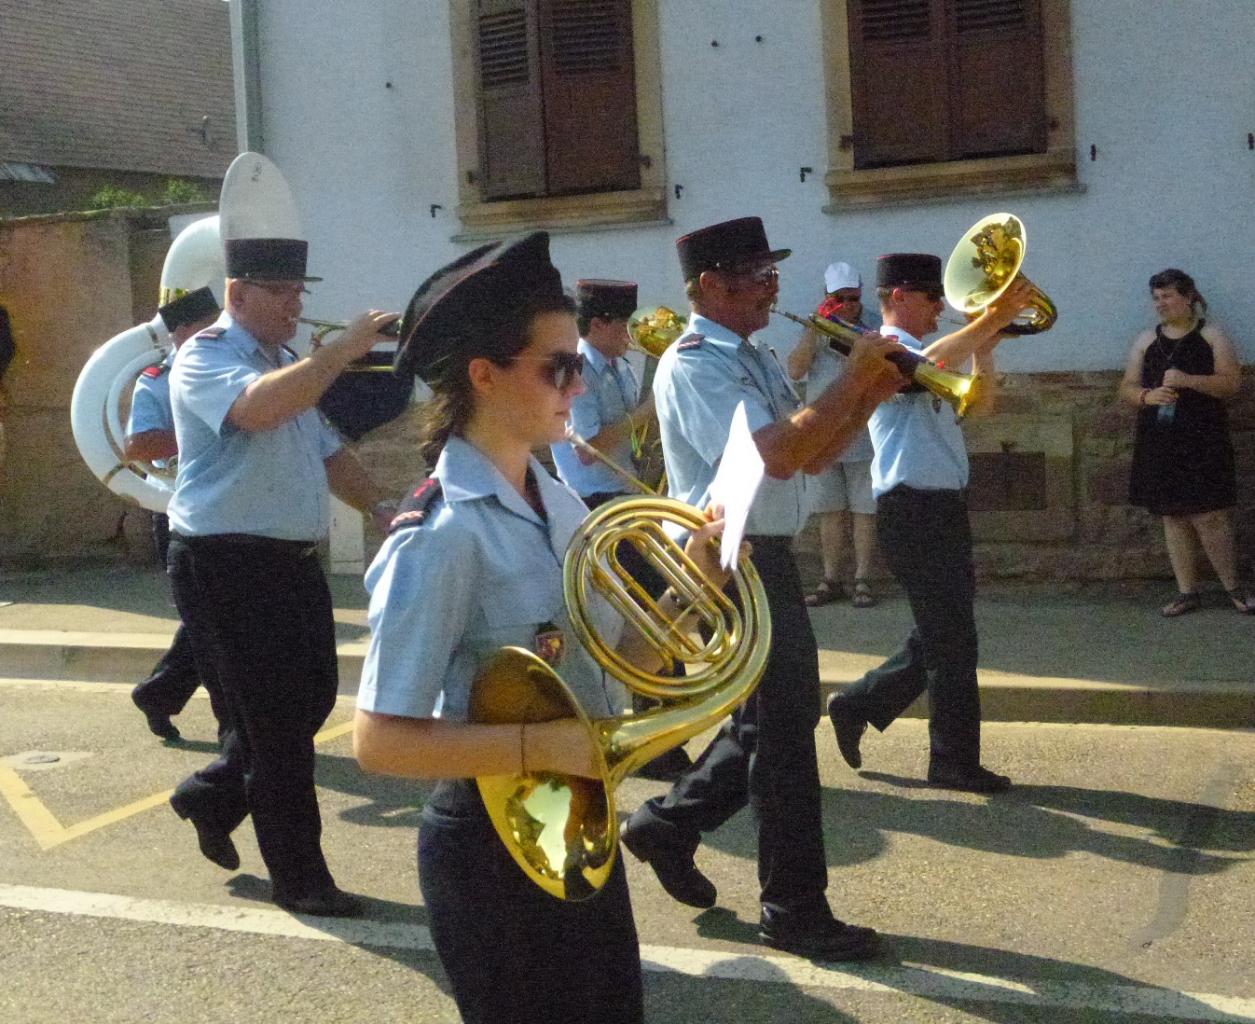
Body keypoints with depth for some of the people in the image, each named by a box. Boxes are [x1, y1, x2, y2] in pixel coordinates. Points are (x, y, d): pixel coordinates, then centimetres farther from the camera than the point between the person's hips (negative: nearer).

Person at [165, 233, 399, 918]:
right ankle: (299, 877, 11)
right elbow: (256, 408, -34)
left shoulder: (289, 366, 17)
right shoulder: (206, 358, -11)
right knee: (276, 718, -2)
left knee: (309, 699, 14)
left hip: (294, 559, 9)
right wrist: (344, 348, -33)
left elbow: (325, 450, 22)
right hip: (227, 561, -9)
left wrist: (381, 510, 8)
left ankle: (213, 795, 36)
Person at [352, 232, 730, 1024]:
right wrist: (541, 744, -31)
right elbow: (381, 740, -23)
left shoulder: (561, 504, 3)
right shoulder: (442, 536, -22)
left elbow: (604, 663, 8)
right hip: (496, 846, -8)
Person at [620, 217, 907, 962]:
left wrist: (872, 395, 0)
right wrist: (852, 378, -21)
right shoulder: (693, 366, -17)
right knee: (782, 726, -1)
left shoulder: (755, 361, 13)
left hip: (767, 556, 9)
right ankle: (795, 908, 11)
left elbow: (814, 456, 14)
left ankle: (671, 822, 31)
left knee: (777, 716, 17)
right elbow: (775, 454, -29)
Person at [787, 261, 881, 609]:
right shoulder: (815, 332, 8)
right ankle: (830, 580, 14)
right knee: (830, 512, 8)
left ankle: (862, 580, 5)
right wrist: (816, 326, -13)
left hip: (864, 437, -2)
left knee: (864, 511, 0)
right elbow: (795, 370, -8)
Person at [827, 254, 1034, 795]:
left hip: (943, 508, 10)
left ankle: (859, 705, 26)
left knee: (941, 633, 16)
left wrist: (984, 351, 6)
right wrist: (990, 319, -34)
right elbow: (930, 364, -34)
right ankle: (955, 761, 7)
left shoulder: (922, 356, 19)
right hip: (913, 510, -10)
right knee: (953, 639, -3)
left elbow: (979, 404, 20)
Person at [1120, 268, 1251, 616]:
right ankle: (1187, 592, 14)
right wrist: (1146, 395, -13)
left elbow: (1231, 382, -7)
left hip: (1202, 442, -4)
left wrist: (1188, 380, -21)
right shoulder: (1145, 341, 10)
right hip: (1159, 443, 4)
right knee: (1173, 518, 6)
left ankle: (1233, 587, 10)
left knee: (1209, 517, -7)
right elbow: (1126, 389, 10)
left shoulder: (1211, 336, 1)